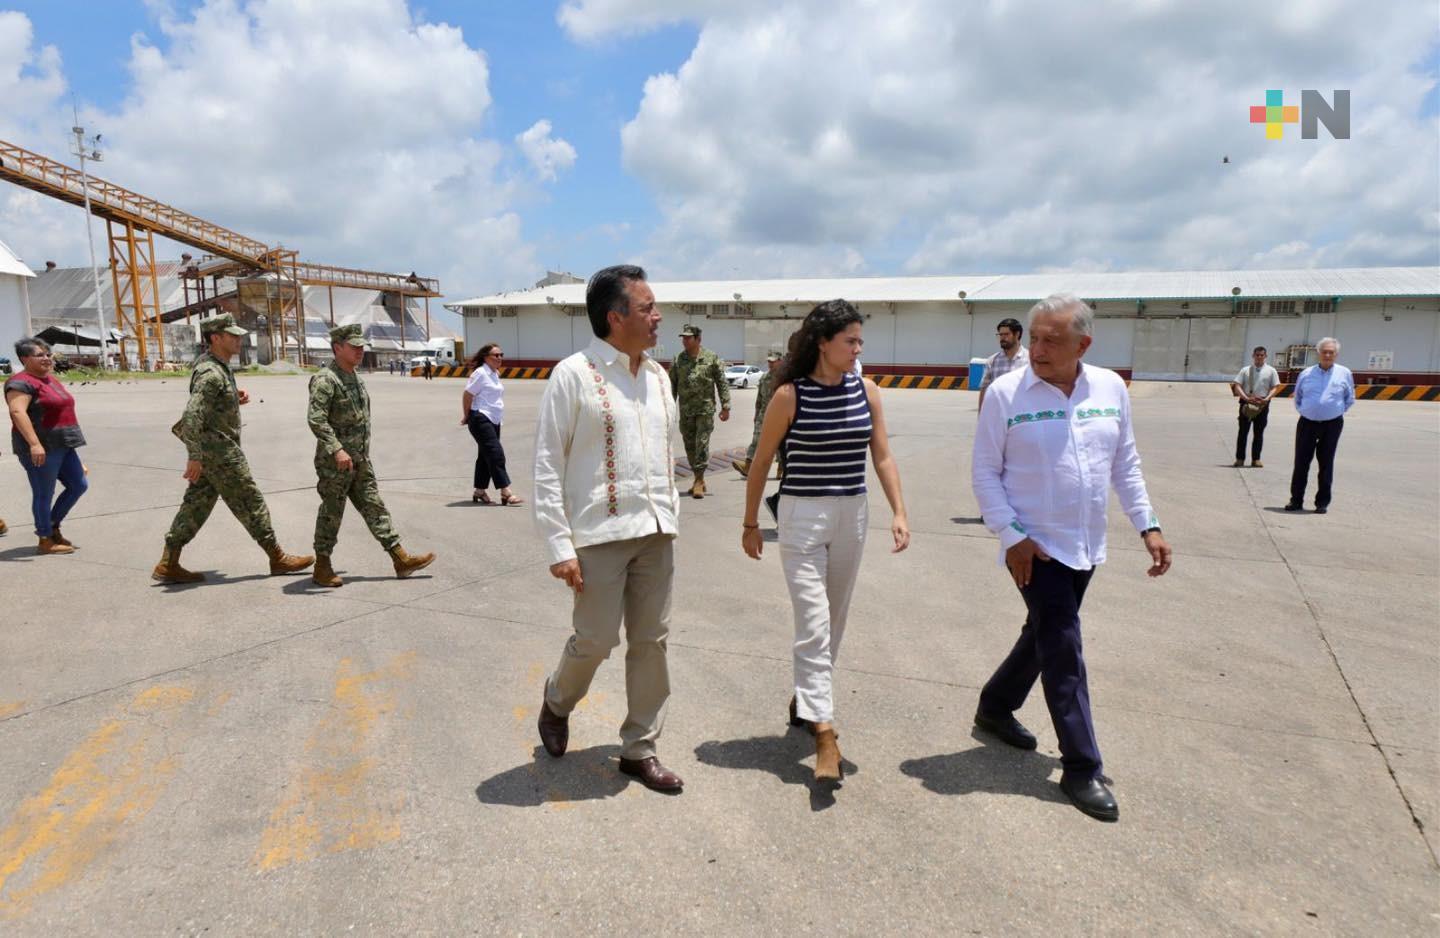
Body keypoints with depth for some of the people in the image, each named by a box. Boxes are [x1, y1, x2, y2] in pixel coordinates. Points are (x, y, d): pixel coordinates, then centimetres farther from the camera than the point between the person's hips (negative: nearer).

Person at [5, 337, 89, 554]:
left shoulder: (51, 379, 16)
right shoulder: (21, 383, -13)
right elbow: (17, 412, -25)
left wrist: (71, 439, 27)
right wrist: (34, 443, -33)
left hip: (62, 445, 9)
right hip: (40, 448, -9)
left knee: (78, 485, 13)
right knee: (44, 493, -1)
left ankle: (52, 525, 26)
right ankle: (45, 540, 9)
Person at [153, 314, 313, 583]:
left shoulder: (217, 368, 13)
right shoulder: (210, 373, -18)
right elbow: (192, 415, -26)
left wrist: (234, 399, 7)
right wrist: (194, 456, -28)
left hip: (208, 452, 10)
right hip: (219, 452, -10)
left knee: (196, 505, 11)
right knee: (250, 503, -1)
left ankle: (168, 564, 13)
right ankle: (278, 559, 8)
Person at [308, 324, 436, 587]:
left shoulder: (355, 378, 14)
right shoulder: (325, 379, -14)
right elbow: (315, 419, -25)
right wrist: (337, 450, -31)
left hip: (360, 461, 8)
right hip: (334, 463, -8)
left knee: (374, 508, 7)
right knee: (331, 514, 2)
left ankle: (401, 559, 8)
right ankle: (322, 569, 15)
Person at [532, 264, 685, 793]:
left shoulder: (658, 376, 11)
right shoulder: (575, 374, -8)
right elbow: (547, 464, -9)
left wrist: (670, 520, 13)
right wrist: (559, 546, -13)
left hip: (655, 533, 6)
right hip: (600, 533, -6)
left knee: (651, 642, 8)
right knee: (595, 640, 1)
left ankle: (639, 750, 23)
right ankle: (557, 703, 34)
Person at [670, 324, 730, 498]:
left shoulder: (712, 358, -1)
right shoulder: (677, 360, 7)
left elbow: (722, 383, 0)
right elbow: (672, 386, 10)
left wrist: (725, 406, -5)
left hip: (705, 409, -4)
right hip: (685, 410, 4)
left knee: (702, 444, -9)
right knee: (690, 446, 8)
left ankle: (699, 481, -4)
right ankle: (699, 479, 20)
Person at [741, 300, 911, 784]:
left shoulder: (865, 390, 2)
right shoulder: (790, 395, -9)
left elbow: (882, 457, 6)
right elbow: (761, 463, -1)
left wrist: (898, 512, -4)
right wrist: (750, 524, 4)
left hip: (852, 514, 5)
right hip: (802, 514, -5)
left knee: (835, 619, 15)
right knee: (813, 623, -8)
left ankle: (805, 697, 36)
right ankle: (824, 732, -5)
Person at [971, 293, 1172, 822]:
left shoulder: (1111, 388, 2)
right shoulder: (1007, 393, -11)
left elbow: (1125, 464, 10)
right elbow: (984, 471, -8)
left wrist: (1147, 525, 6)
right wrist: (1012, 535, -15)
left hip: (1085, 546, 6)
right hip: (1034, 545, -5)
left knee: (1044, 635, 19)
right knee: (1063, 651, -3)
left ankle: (996, 706, 42)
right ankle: (1081, 769, 10)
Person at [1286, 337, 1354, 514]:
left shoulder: (1344, 373, 4)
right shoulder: (1306, 374, 6)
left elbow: (1350, 399, 14)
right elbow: (1297, 398, 19)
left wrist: (1338, 411, 6)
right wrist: (1303, 411, 9)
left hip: (1332, 425, -1)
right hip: (1307, 423, 1)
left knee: (1326, 464, 4)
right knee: (1301, 462, 0)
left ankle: (1322, 502, 10)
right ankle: (1296, 500, 8)